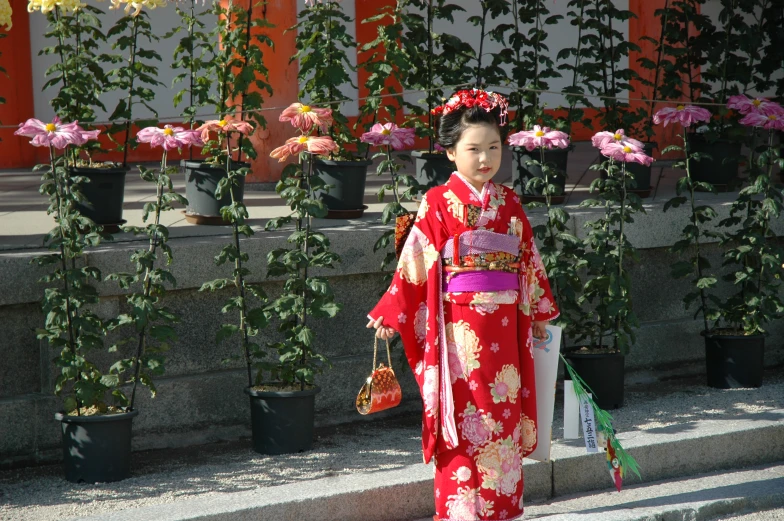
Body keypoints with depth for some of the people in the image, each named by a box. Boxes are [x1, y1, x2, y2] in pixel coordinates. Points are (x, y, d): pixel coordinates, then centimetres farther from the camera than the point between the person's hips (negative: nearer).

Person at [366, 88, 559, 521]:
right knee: (465, 418, -4)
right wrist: (390, 314, -8)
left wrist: (539, 311, 20)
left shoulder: (509, 203, 9)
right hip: (459, 327, -4)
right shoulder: (438, 203, -4)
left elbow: (528, 258, 16)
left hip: (505, 327, 4)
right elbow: (416, 260, -5)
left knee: (505, 415, 7)